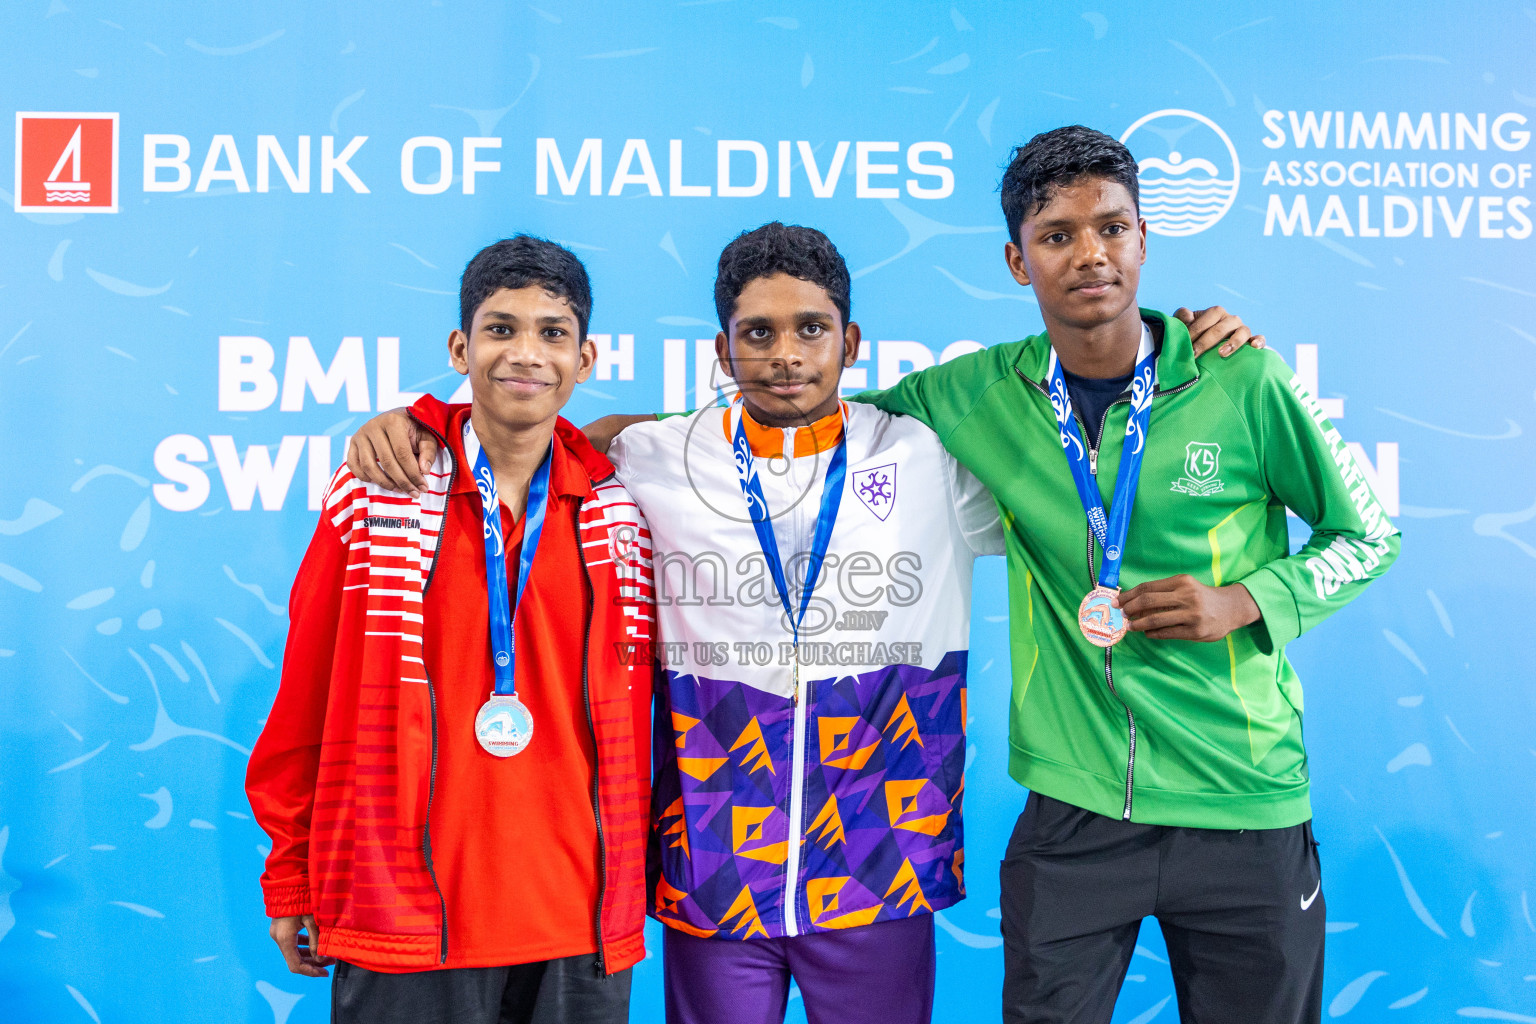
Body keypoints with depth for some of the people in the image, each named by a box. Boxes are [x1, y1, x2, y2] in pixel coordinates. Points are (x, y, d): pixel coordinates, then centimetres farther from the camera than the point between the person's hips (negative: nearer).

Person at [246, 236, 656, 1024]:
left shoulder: (620, 511, 4)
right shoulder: (376, 497, -2)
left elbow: (634, 724, 11)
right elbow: (304, 700, 2)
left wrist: (650, 878, 12)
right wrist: (291, 884, 5)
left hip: (581, 932, 2)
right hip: (403, 929, -2)